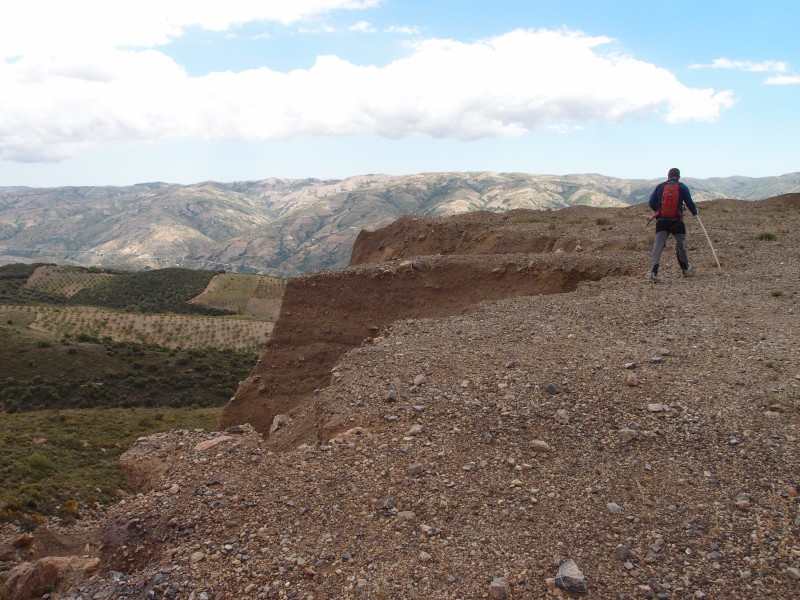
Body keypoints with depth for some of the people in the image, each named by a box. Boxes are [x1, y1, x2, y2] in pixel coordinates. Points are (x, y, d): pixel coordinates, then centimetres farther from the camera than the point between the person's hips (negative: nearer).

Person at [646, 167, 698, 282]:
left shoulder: (660, 187, 5)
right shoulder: (682, 187, 2)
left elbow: (651, 203, 5)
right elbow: (689, 203, 3)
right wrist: (695, 212, 23)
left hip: (661, 221, 0)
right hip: (677, 221, 0)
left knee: (657, 246, -6)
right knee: (681, 245, 18)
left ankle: (653, 272, -20)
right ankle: (686, 269, 35)